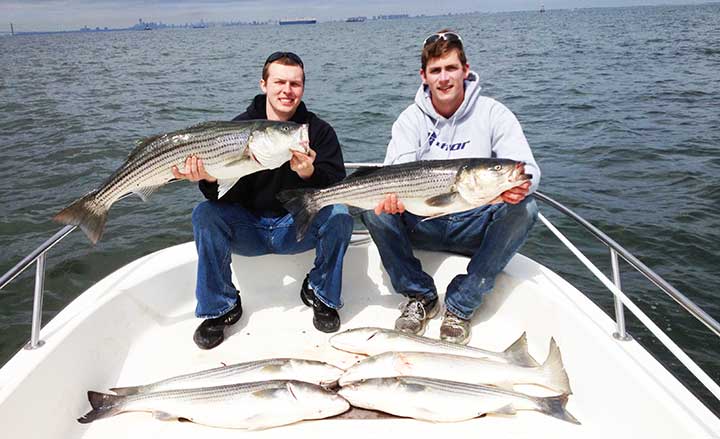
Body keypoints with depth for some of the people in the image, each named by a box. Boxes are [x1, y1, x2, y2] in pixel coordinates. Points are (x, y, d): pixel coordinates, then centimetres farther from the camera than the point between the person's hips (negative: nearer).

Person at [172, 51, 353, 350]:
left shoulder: (319, 130, -6)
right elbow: (229, 196, -13)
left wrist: (310, 173, -37)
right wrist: (211, 179, -36)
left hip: (297, 227, 0)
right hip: (248, 229, 1)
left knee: (339, 215, -28)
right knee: (205, 214, -25)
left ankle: (321, 294, -3)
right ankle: (220, 307, -8)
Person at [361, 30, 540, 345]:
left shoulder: (493, 114, -5)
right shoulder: (411, 119, 0)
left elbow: (528, 169, -14)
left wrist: (522, 185, -40)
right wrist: (393, 194, -38)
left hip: (476, 224, 0)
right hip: (423, 224, 1)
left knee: (523, 209, -30)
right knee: (374, 209, -25)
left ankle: (460, 306, -17)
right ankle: (420, 296, -5)